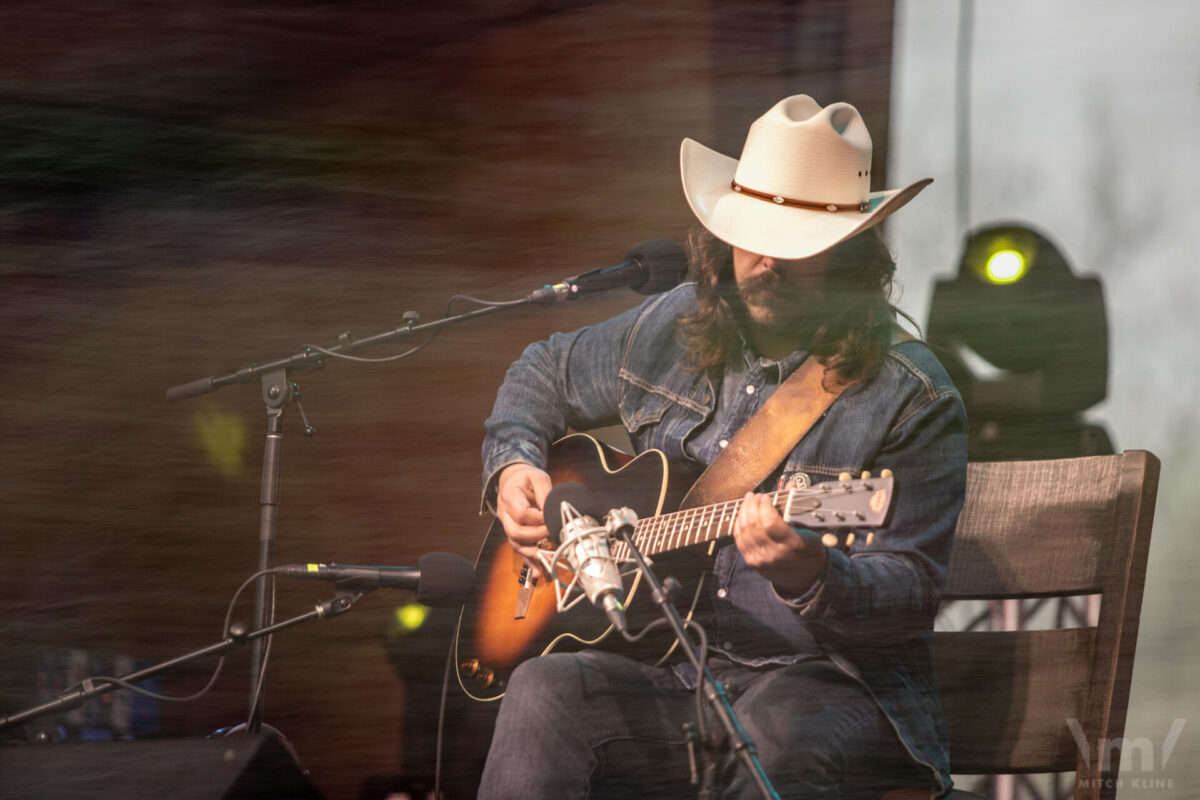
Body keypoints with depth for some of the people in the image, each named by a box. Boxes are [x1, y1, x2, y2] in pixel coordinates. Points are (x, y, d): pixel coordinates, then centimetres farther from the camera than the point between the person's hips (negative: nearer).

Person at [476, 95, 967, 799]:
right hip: (667, 675, 5)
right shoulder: (668, 332, 11)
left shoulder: (911, 398, -7)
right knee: (541, 694, -26)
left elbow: (911, 595, -10)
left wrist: (811, 577, -31)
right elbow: (545, 373, 31)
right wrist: (513, 465, 11)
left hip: (830, 686, -4)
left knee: (783, 732, -40)